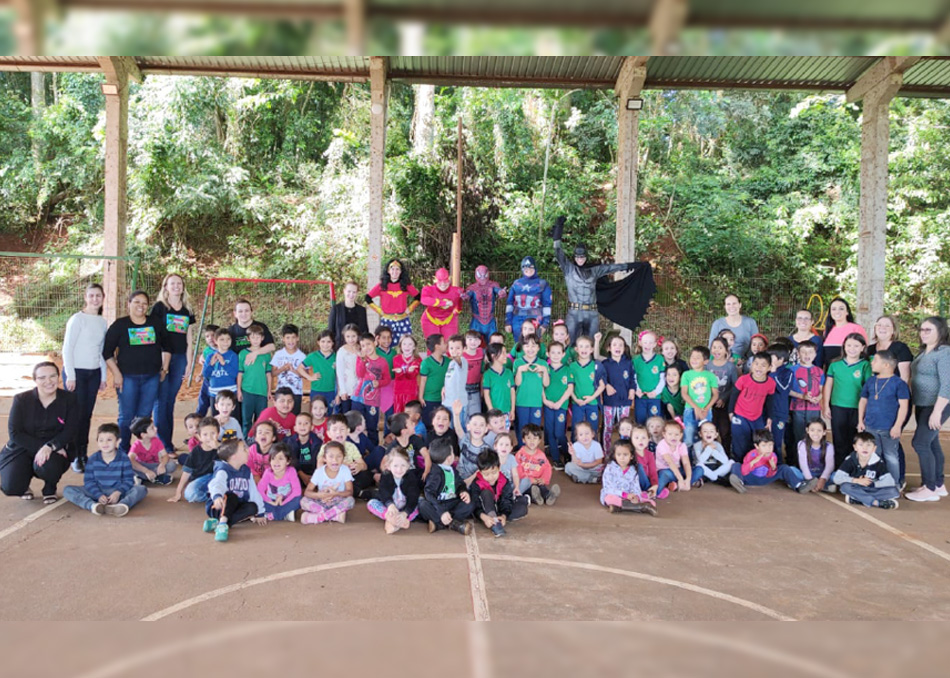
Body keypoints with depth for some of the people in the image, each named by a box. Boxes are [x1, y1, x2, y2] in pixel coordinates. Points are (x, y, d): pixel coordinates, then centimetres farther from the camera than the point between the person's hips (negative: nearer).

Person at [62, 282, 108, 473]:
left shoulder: (103, 322, 9)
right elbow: (67, 348, -8)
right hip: (76, 372, -5)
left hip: (94, 373, 5)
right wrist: (70, 376, -12)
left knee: (87, 415, 7)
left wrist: (103, 376, 14)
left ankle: (83, 453, 14)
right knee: (76, 415, -5)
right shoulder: (77, 319, -8)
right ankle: (75, 457, 2)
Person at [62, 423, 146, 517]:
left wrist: (118, 492, -25)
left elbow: (128, 480, -6)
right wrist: (99, 495, -21)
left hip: (118, 492, -2)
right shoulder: (93, 459, 1)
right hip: (97, 492, 2)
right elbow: (88, 481, -3)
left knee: (141, 489, -27)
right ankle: (92, 505, -43)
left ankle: (121, 505, -57)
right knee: (67, 490, -17)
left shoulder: (123, 459, -3)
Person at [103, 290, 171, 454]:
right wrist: (116, 374, -7)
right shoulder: (119, 325, 0)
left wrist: (164, 368, 13)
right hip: (128, 378, -2)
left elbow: (167, 347, 19)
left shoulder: (156, 325, 8)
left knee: (145, 416, 7)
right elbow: (107, 351, 0)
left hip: (151, 378, 3)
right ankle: (123, 452, 10)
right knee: (126, 416, 0)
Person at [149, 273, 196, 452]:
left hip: (180, 358, 4)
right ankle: (162, 444, 2)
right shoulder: (159, 307, 1)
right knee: (161, 401, -3)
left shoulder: (187, 311, 13)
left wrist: (189, 362, 10)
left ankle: (169, 441, 15)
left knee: (170, 401, 9)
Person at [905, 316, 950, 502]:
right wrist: (915, 405, 16)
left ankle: (930, 489, -2)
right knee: (932, 444, 14)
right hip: (923, 406, 9)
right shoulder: (924, 352, 13)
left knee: (920, 443, -11)